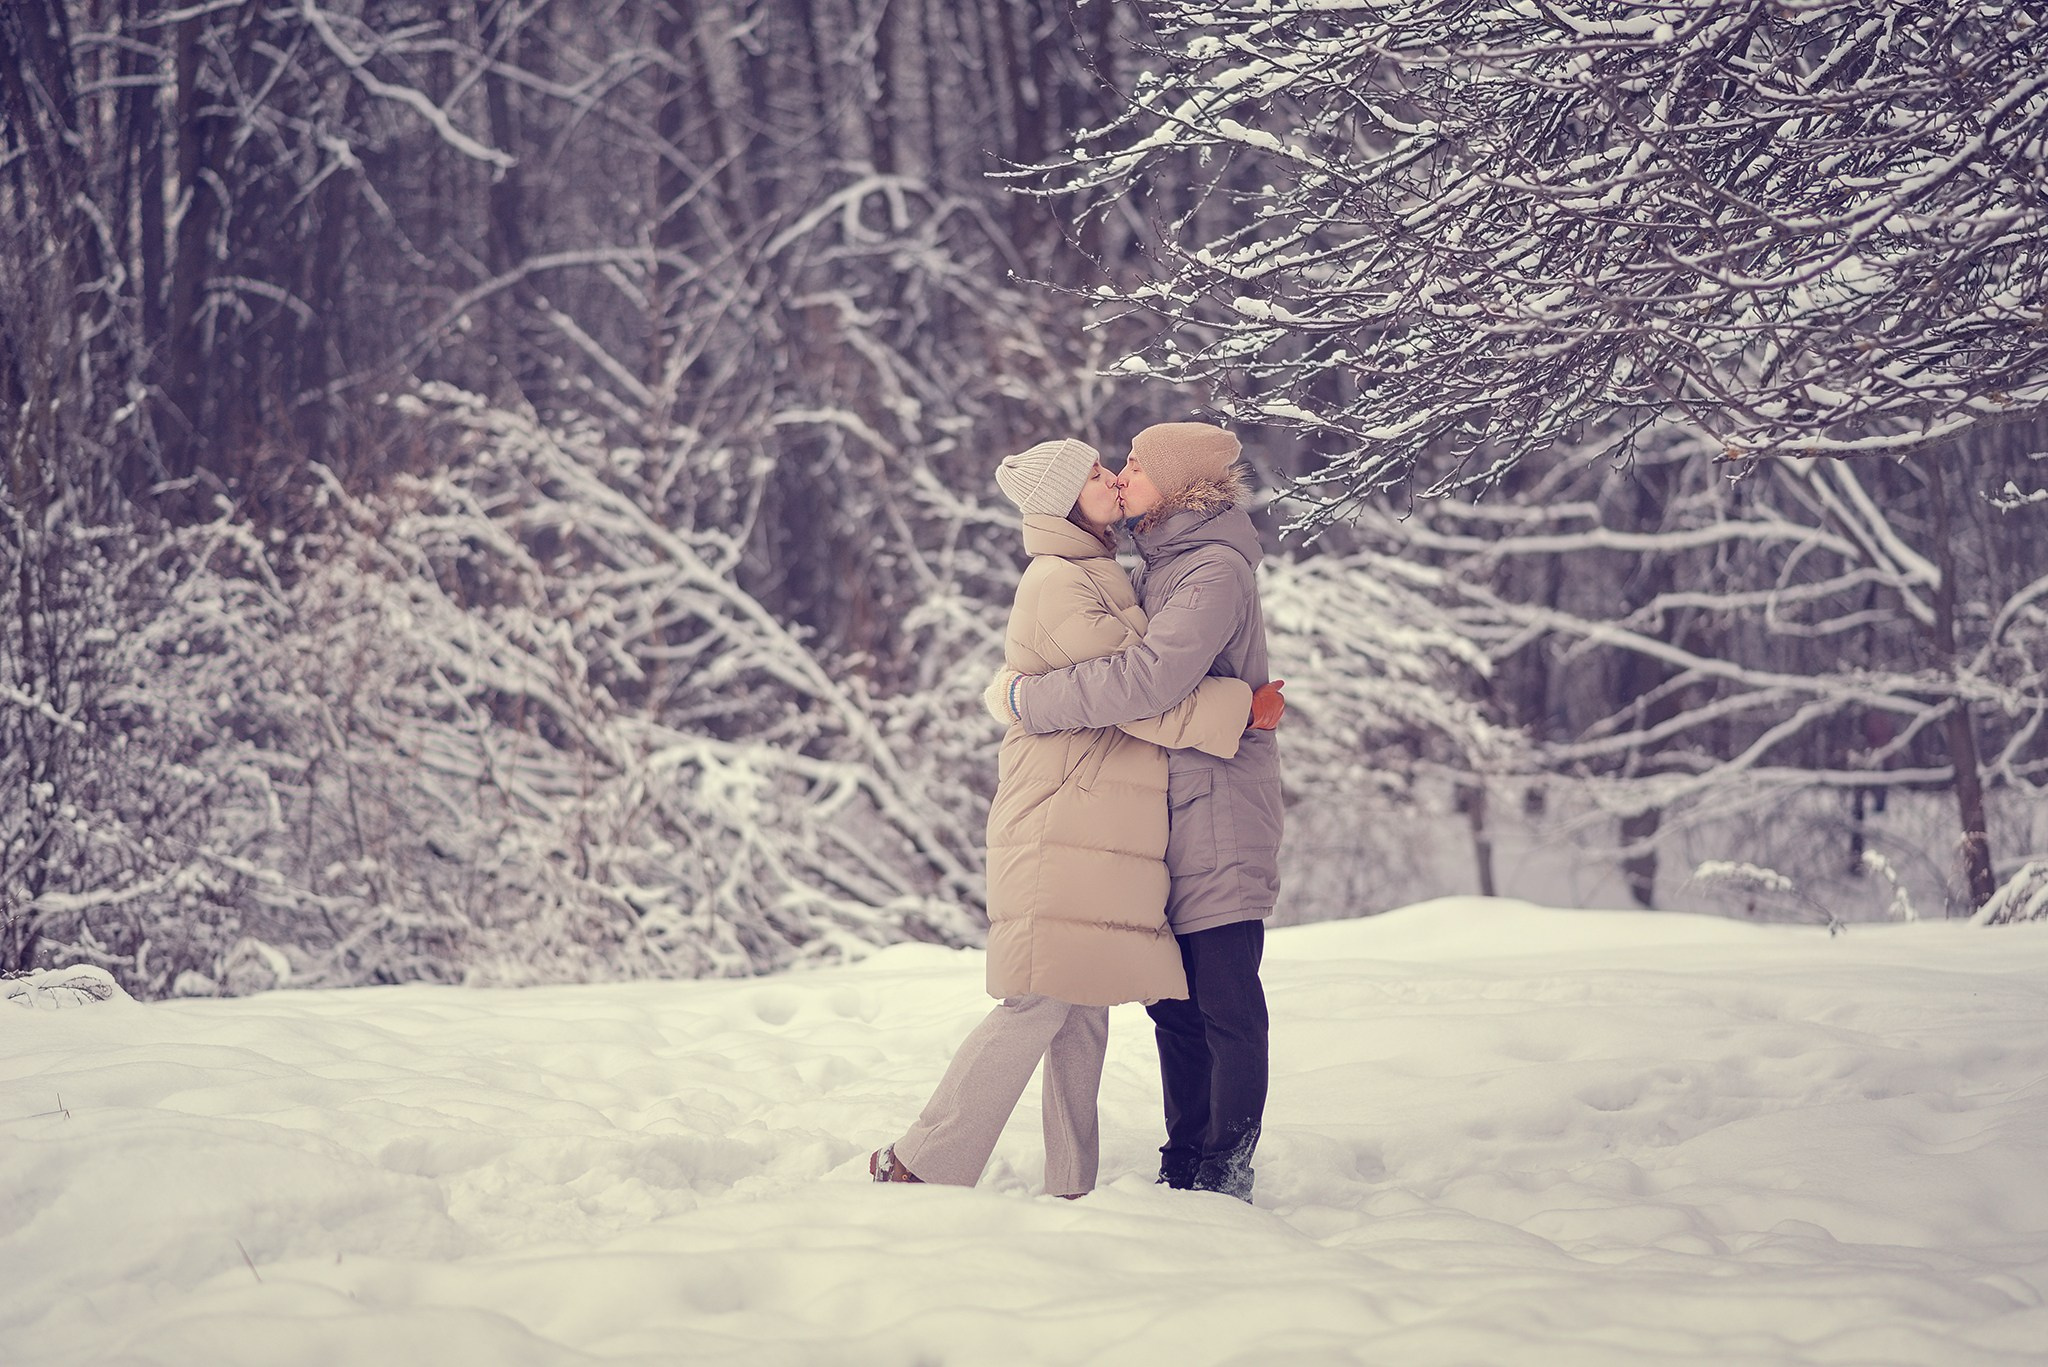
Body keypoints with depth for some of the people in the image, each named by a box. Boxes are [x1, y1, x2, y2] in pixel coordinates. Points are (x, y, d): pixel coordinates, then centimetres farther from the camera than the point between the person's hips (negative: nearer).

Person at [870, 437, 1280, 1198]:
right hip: (1063, 824, -10)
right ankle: (924, 1165, -6)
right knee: (1040, 1004, -11)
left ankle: (1071, 1188, 9)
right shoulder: (1059, 583, -11)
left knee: (1084, 1012, 7)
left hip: (1095, 831, 10)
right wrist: (1240, 707, -10)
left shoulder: (1091, 579, 20)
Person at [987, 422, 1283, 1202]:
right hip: (1166, 822, 9)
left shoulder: (1216, 572, -14)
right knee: (1175, 1005, 11)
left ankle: (1225, 1173, 0)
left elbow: (1150, 678, -26)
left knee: (1227, 1004, -4)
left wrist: (1025, 699, -18)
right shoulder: (1160, 569, 15)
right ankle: (1185, 1166, 17)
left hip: (1219, 820, -9)